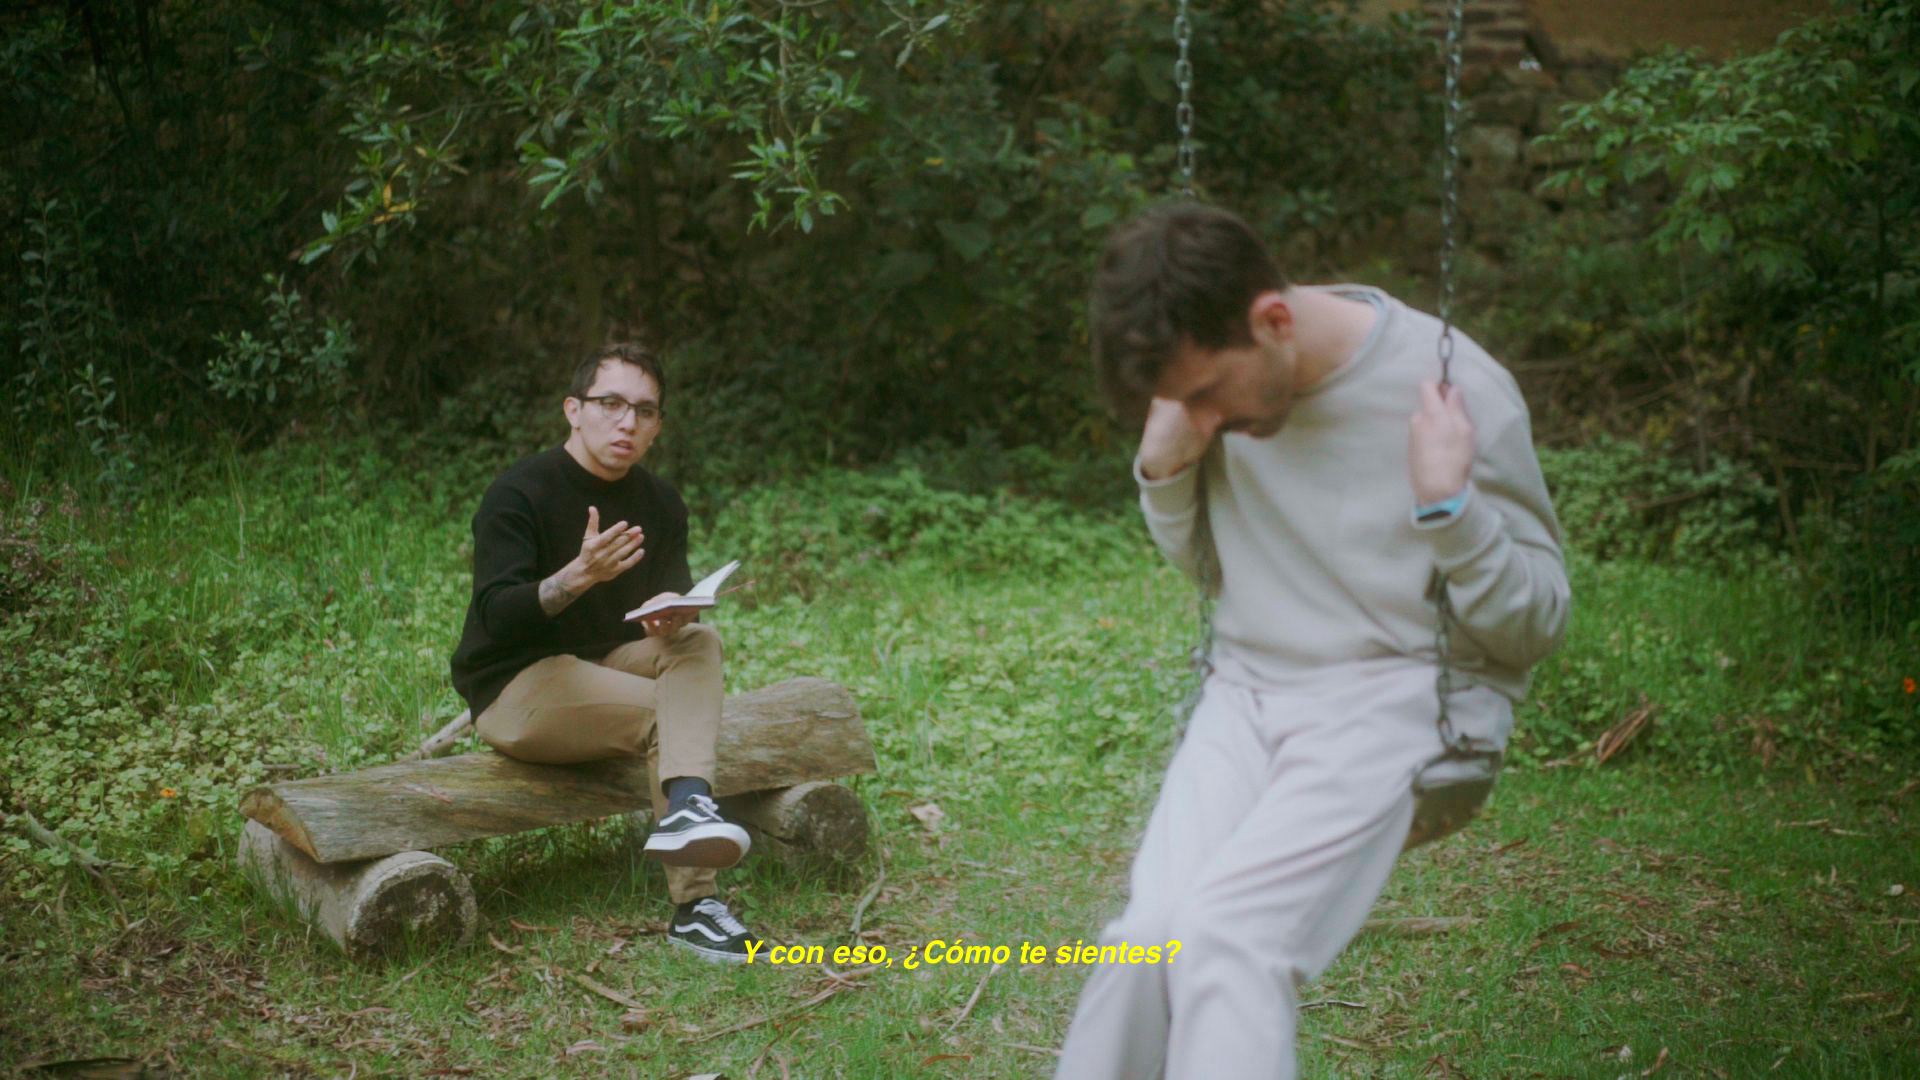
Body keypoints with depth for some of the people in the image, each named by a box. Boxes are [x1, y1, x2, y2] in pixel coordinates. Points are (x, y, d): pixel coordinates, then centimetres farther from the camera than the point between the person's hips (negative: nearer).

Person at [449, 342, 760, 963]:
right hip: (514, 687, -6)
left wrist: (673, 614, -24)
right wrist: (579, 575, -41)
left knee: (699, 643, -20)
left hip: (603, 670, 6)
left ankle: (687, 805, -36)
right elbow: (495, 616, -24)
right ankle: (692, 906, -29)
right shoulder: (520, 493, -14)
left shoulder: (660, 504, 5)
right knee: (667, 714, -24)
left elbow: (678, 601, 2)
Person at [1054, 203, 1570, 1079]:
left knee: (1226, 933, -28)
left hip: (1399, 701, -4)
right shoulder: (1220, 386, 3)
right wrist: (1164, 471, -1)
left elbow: (1538, 624, -4)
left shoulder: (1455, 387, -12)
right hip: (1247, 694, 4)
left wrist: (1448, 505, -22)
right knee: (1151, 932, -22)